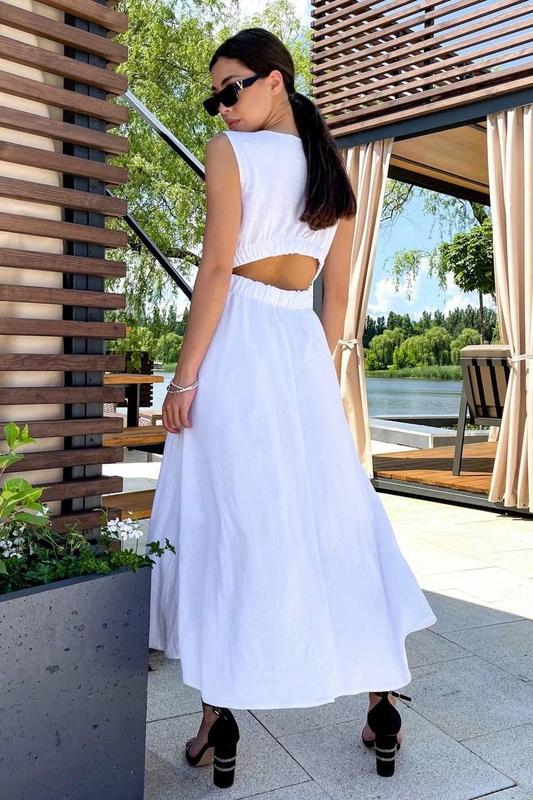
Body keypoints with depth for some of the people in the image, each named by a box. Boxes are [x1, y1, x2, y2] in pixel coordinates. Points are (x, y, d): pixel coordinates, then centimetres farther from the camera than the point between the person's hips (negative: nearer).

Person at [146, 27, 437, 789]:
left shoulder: (230, 151, -1)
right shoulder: (333, 170, 16)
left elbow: (216, 269, -11)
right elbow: (337, 296, 15)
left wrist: (184, 378, -10)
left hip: (235, 346, -5)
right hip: (306, 350, 6)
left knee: (223, 522, -1)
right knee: (336, 521, 8)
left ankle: (219, 723, 6)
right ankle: (382, 706, 17)